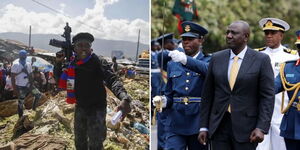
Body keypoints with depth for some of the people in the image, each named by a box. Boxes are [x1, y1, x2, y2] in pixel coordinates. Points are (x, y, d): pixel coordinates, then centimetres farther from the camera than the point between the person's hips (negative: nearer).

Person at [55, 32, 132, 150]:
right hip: (80, 107, 6)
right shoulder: (71, 64, -1)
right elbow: (59, 81, 10)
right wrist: (59, 62, -4)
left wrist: (124, 99, -53)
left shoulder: (99, 63, -20)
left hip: (96, 108, -6)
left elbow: (112, 80, -36)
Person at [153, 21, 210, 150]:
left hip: (199, 121, -2)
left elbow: (209, 70, -23)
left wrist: (186, 60, -37)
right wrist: (164, 101, -5)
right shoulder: (172, 64, 13)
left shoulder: (209, 61, 2)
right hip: (176, 122, 2)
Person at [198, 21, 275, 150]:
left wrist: (261, 128, -14)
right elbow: (207, 94, 8)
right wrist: (204, 127, 5)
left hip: (246, 127, -3)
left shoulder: (261, 60, -3)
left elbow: (267, 97, -5)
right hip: (219, 125, 3)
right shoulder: (216, 58, 7)